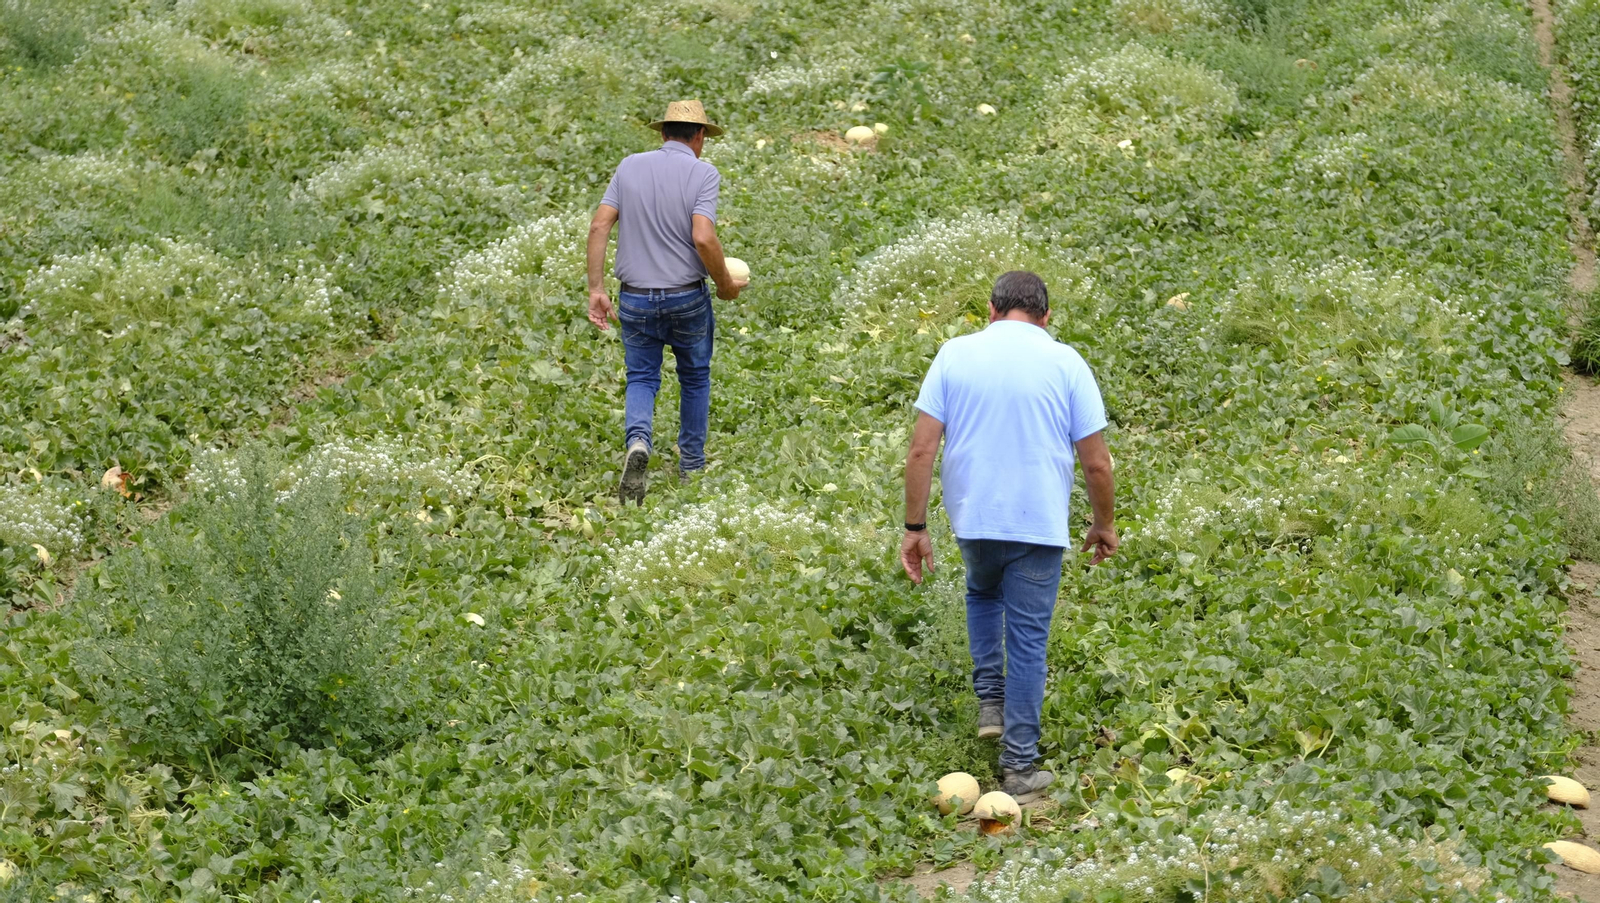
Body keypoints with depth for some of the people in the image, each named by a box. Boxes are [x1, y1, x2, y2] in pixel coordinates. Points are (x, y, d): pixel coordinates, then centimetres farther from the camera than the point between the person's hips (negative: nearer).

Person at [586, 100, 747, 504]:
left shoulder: (630, 167, 2)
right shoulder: (703, 173, -8)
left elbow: (599, 226, -4)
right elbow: (703, 238, -20)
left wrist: (596, 289, 0)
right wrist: (726, 285, -5)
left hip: (635, 299, 2)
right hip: (687, 299, -2)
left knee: (641, 379, 13)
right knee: (695, 380, 19)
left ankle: (637, 440, -16)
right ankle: (691, 467, 27)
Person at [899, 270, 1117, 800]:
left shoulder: (955, 355, -1)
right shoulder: (1065, 364, -4)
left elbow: (922, 450, -5)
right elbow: (1096, 463, -4)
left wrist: (915, 528, 2)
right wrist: (1103, 524, 13)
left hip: (972, 519, 2)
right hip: (1039, 524, -2)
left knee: (982, 593, 32)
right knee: (1028, 640, 7)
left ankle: (990, 700, 24)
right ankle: (1019, 767, 9)